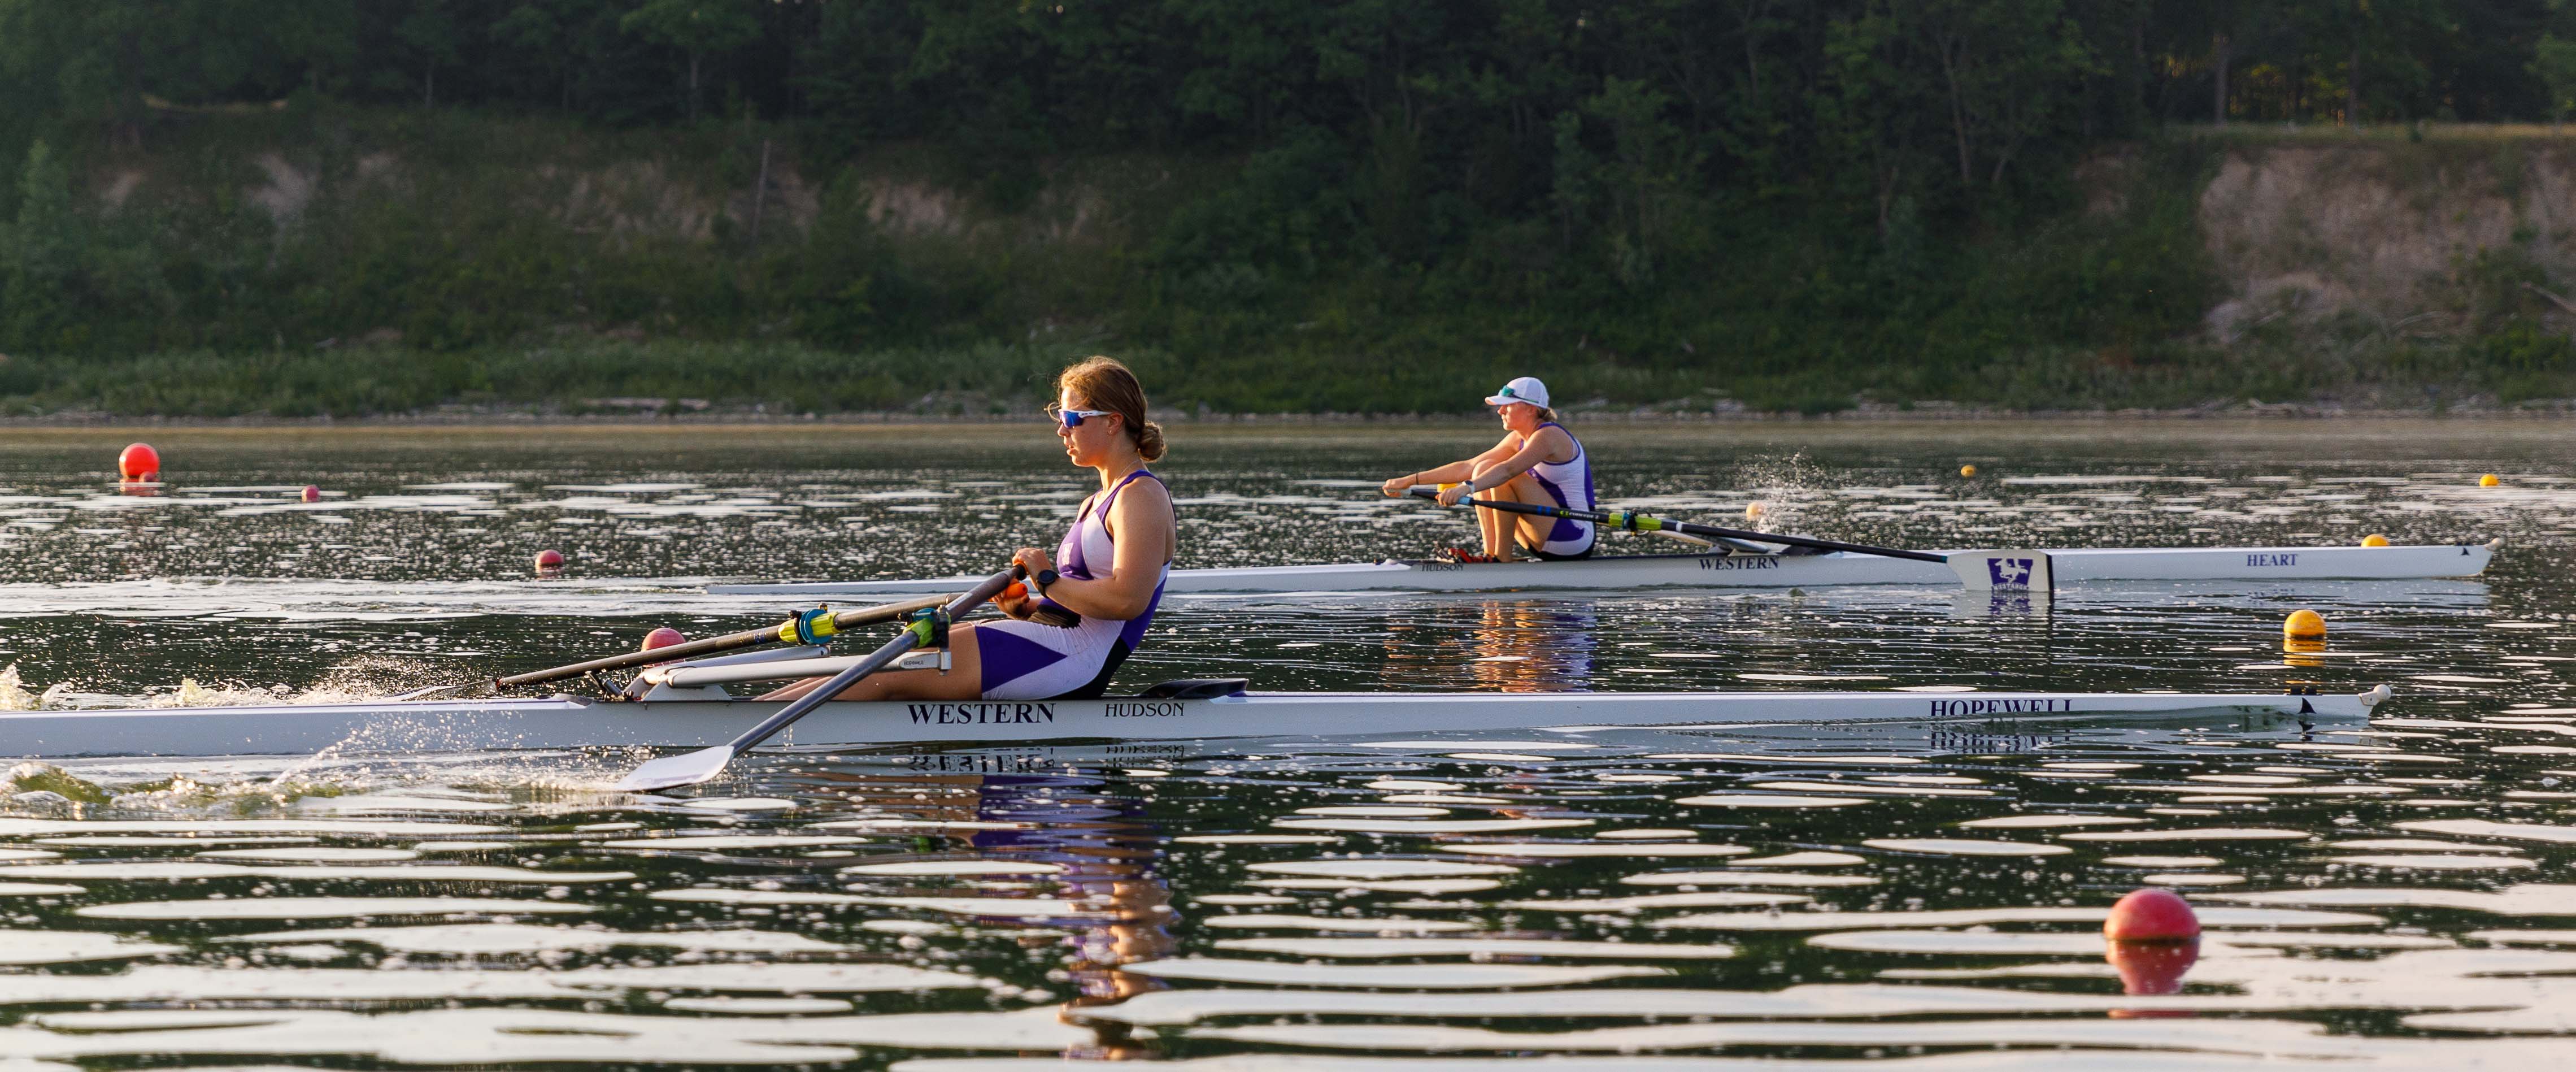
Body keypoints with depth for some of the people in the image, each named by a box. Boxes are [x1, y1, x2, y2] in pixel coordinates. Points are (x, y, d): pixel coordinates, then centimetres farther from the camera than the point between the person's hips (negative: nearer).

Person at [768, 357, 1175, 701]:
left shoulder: (1142, 497, -8)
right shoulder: (1096, 504, 23)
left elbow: (1127, 600, -23)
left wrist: (1049, 580, -14)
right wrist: (1027, 609, 4)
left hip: (1076, 658, -10)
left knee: (892, 677, -15)